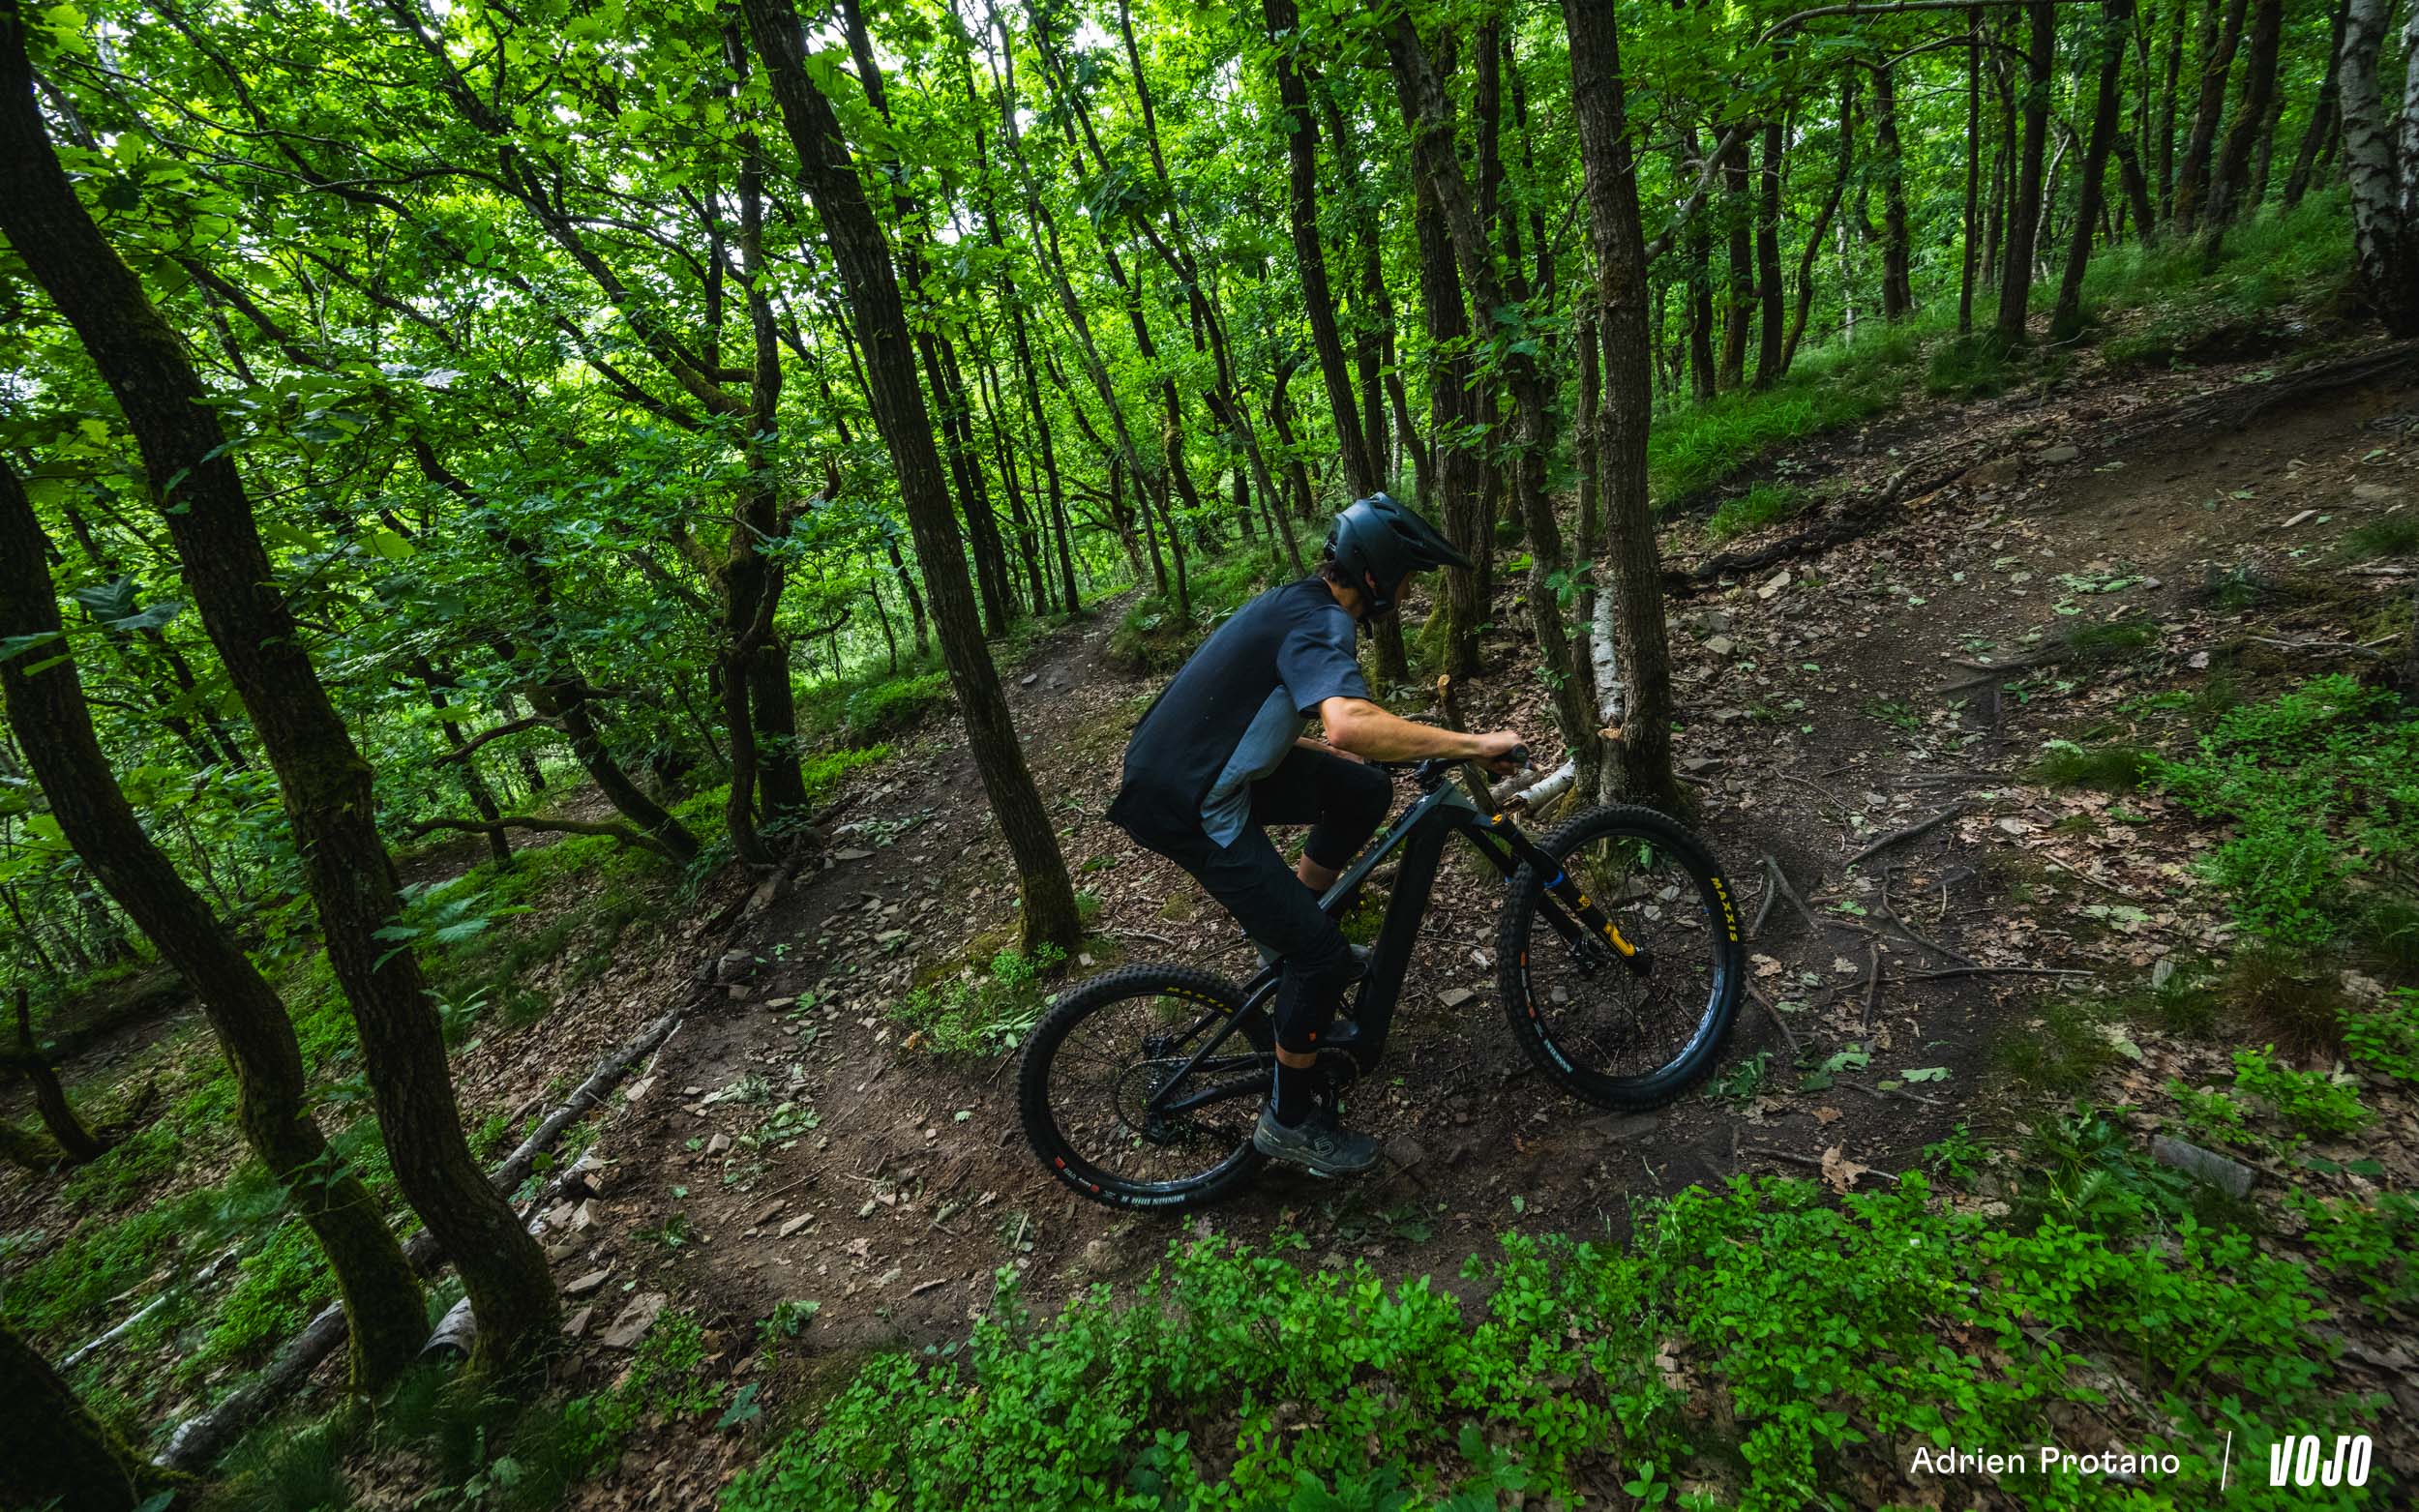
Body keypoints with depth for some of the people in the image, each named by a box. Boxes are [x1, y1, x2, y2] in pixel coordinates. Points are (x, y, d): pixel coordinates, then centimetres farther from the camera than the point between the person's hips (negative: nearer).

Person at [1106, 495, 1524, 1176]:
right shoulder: (1320, 624, -20)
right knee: (1324, 955, -7)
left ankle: (1291, 927, 22)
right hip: (1185, 807, -9)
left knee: (1365, 791, 9)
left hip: (1213, 766, 9)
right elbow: (1352, 722, -41)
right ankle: (1289, 1119, 13)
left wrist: (1334, 750, 21)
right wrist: (1475, 744, -32)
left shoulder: (1299, 603, 12)